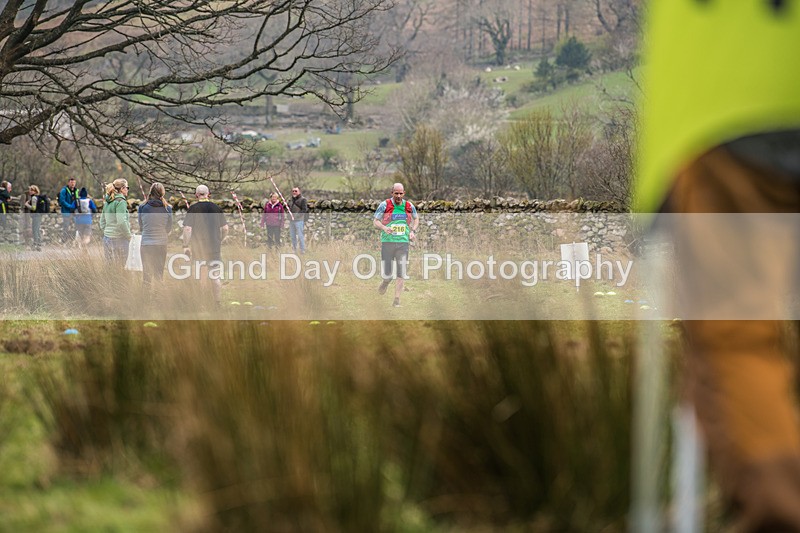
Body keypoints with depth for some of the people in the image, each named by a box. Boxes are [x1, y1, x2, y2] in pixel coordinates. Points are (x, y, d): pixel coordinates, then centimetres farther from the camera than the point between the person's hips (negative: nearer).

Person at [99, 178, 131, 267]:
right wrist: (128, 236, -9)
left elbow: (102, 223, 17)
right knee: (119, 269, -3)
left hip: (107, 238, 8)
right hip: (118, 239, -8)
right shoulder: (120, 201, -12)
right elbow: (121, 222, -20)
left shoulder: (107, 202, 13)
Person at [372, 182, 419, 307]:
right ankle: (386, 281, 36)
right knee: (387, 275, -1)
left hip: (403, 242, 2)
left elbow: (416, 219, 23)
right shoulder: (385, 205, -4)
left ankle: (397, 300, 3)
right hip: (387, 242, -2)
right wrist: (384, 228, -20)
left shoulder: (409, 206, 5)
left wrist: (413, 231, 5)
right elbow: (375, 221, 0)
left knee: (401, 275, -5)